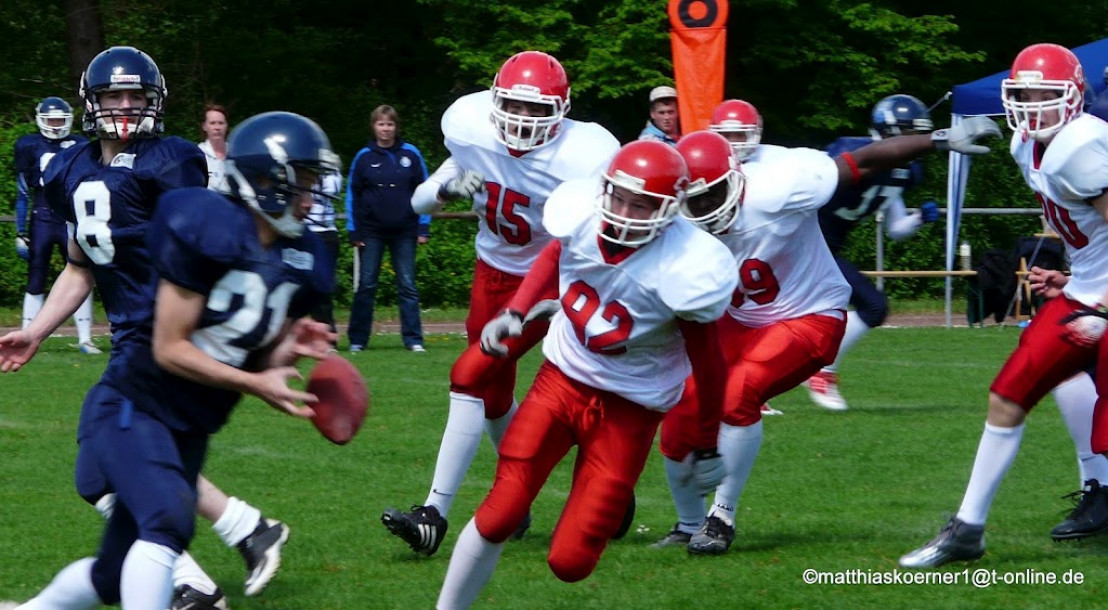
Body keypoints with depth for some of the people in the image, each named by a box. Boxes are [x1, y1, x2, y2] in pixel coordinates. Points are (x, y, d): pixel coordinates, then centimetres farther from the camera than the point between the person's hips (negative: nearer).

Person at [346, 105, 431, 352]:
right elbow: (352, 194, 6)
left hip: (404, 230, 0)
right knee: (366, 285, 2)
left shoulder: (410, 154, 2)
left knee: (407, 285, 1)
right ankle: (357, 340, 7)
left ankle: (413, 339, 2)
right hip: (371, 232, 0)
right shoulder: (364, 157, 2)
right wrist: (354, 231, 2)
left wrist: (423, 227, 0)